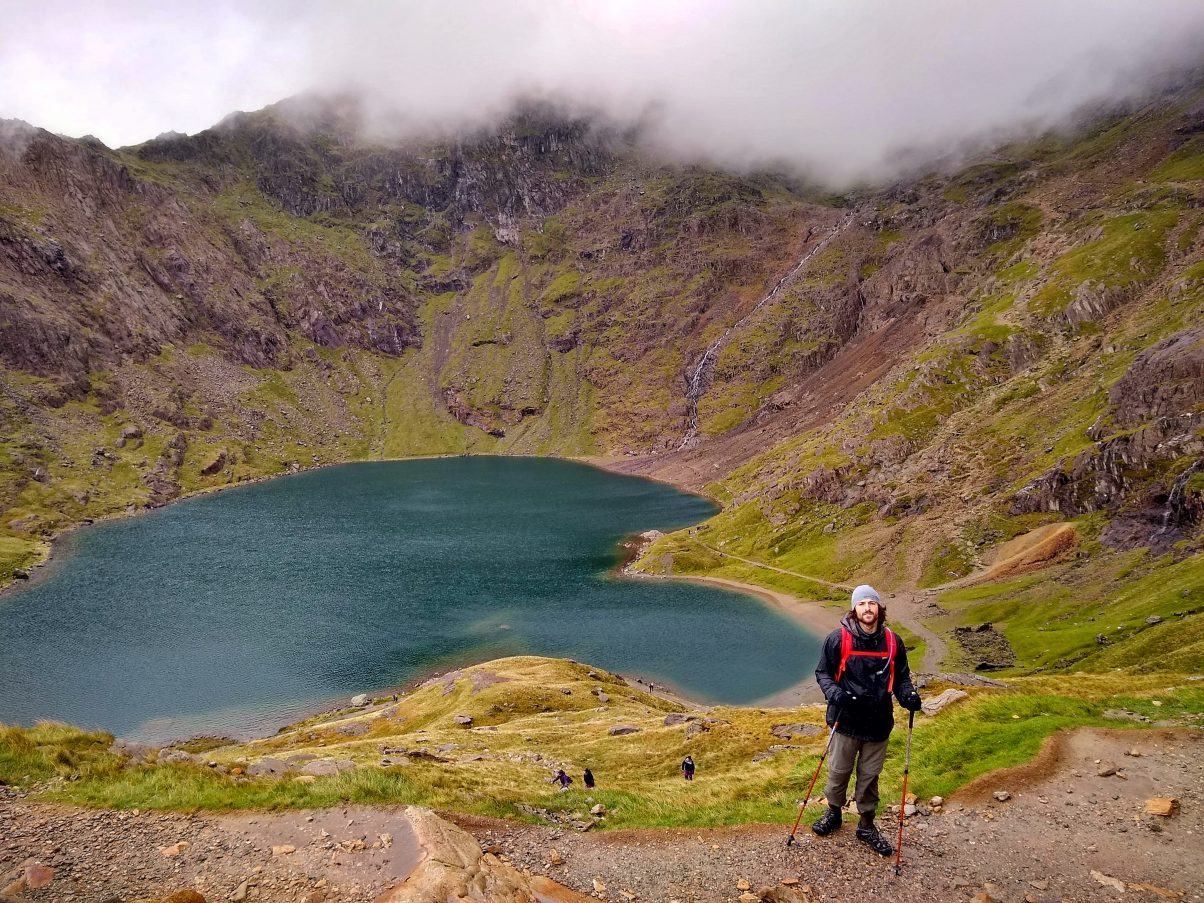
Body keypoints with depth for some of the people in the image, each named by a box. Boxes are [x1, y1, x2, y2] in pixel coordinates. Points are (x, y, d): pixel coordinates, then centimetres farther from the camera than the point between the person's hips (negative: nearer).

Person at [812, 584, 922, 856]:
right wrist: (833, 692, -21)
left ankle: (867, 824, 31)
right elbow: (822, 672, -1)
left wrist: (907, 695, -9)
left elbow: (901, 677, 12)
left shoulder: (892, 642, 1)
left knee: (870, 775, 13)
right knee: (839, 771, 11)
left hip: (878, 723, 2)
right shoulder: (839, 638, -9)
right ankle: (834, 813, 35)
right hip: (846, 721, -2)